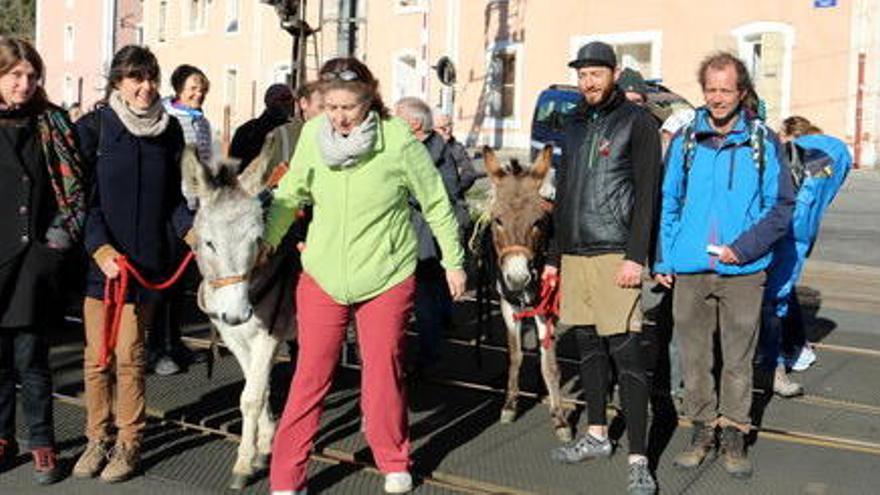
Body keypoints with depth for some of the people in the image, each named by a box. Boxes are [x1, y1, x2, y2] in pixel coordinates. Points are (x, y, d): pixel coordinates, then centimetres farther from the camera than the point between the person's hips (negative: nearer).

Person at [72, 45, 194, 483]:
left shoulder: (170, 130, 6)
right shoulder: (93, 128, -3)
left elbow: (175, 196, 11)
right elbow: (82, 197, -7)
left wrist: (192, 231, -7)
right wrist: (101, 249, -19)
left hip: (146, 261, 1)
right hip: (98, 259, -1)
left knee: (130, 355, 6)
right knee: (97, 355, 7)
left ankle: (128, 443, 18)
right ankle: (96, 439, 23)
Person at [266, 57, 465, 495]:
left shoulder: (399, 140, -14)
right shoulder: (312, 134, -6)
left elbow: (437, 204, -3)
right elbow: (289, 196, 9)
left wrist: (453, 262, 4)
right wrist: (264, 242, 7)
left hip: (386, 278, -2)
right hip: (322, 276, 2)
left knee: (384, 372, 10)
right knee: (310, 376, 4)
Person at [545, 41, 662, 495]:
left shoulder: (636, 122, -2)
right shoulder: (575, 126, 18)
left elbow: (646, 194, -10)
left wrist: (636, 256, -17)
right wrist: (554, 257, 20)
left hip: (615, 255, -7)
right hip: (575, 255, 7)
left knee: (626, 353, -8)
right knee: (588, 347, 14)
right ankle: (596, 435, 28)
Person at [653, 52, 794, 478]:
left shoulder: (763, 142, 1)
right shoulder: (685, 140, 6)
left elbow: (782, 205, 2)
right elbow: (666, 202, 12)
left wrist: (744, 247, -11)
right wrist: (662, 259, 6)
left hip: (743, 271, -2)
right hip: (690, 269, 2)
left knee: (739, 357, 6)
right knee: (694, 355, 9)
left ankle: (734, 436, 20)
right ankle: (702, 430, 23)